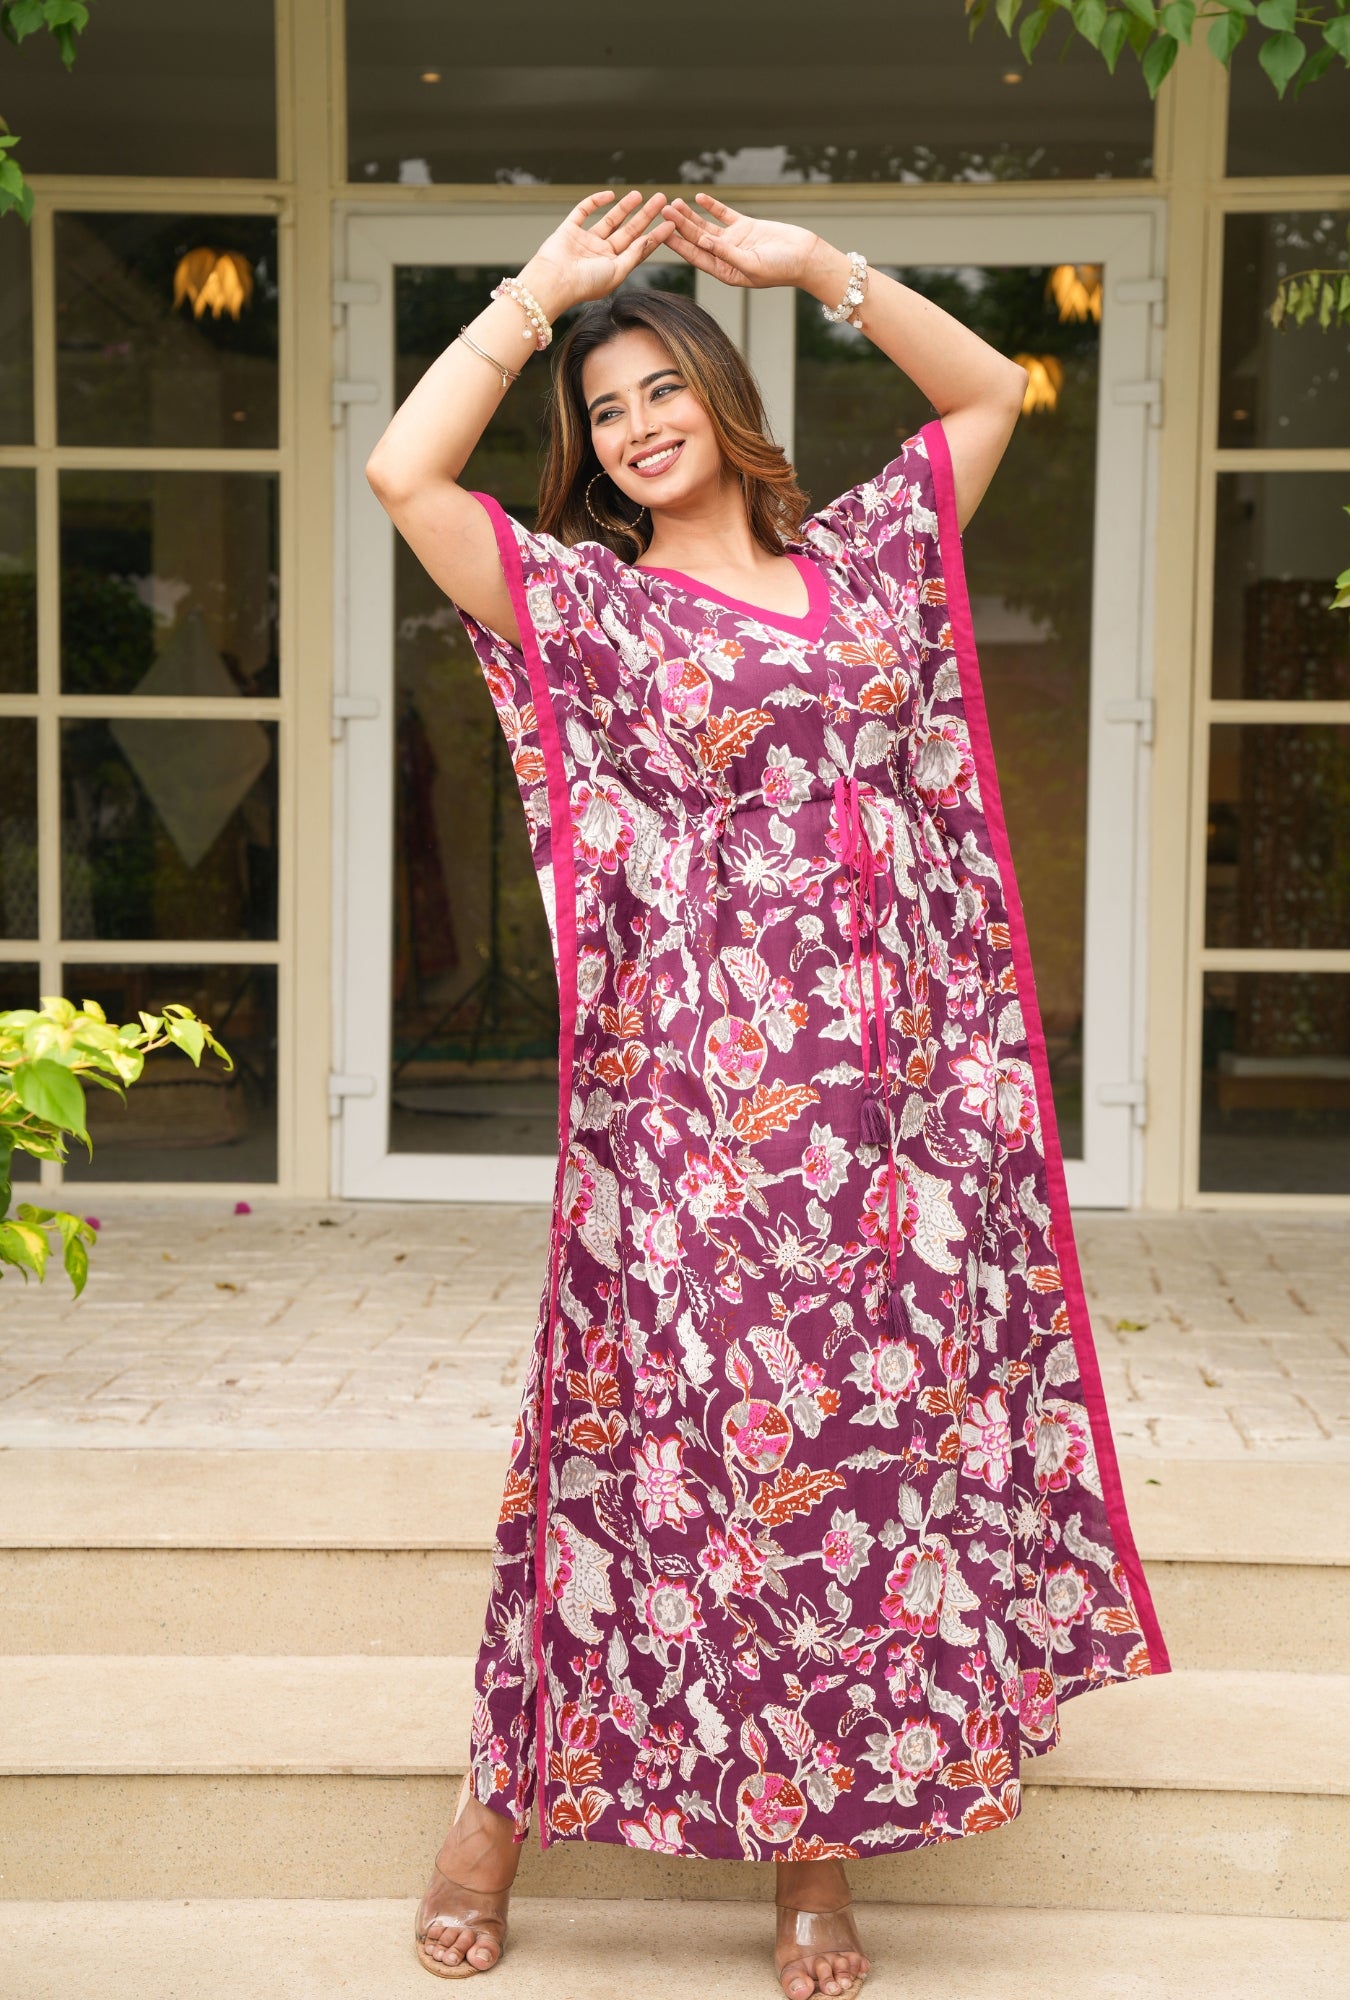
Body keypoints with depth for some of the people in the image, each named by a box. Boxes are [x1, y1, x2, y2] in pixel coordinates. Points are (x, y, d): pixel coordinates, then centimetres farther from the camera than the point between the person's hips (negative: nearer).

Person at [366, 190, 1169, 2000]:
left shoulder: (862, 554, 14)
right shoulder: (583, 598, 3)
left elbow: (989, 390, 24)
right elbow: (402, 470, -10)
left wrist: (818, 266, 14)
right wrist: (541, 289, -1)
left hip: (909, 1083, 4)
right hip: (696, 1085, -4)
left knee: (889, 1436, 5)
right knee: (680, 1431, 0)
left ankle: (822, 1847, 18)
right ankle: (503, 1804, 17)